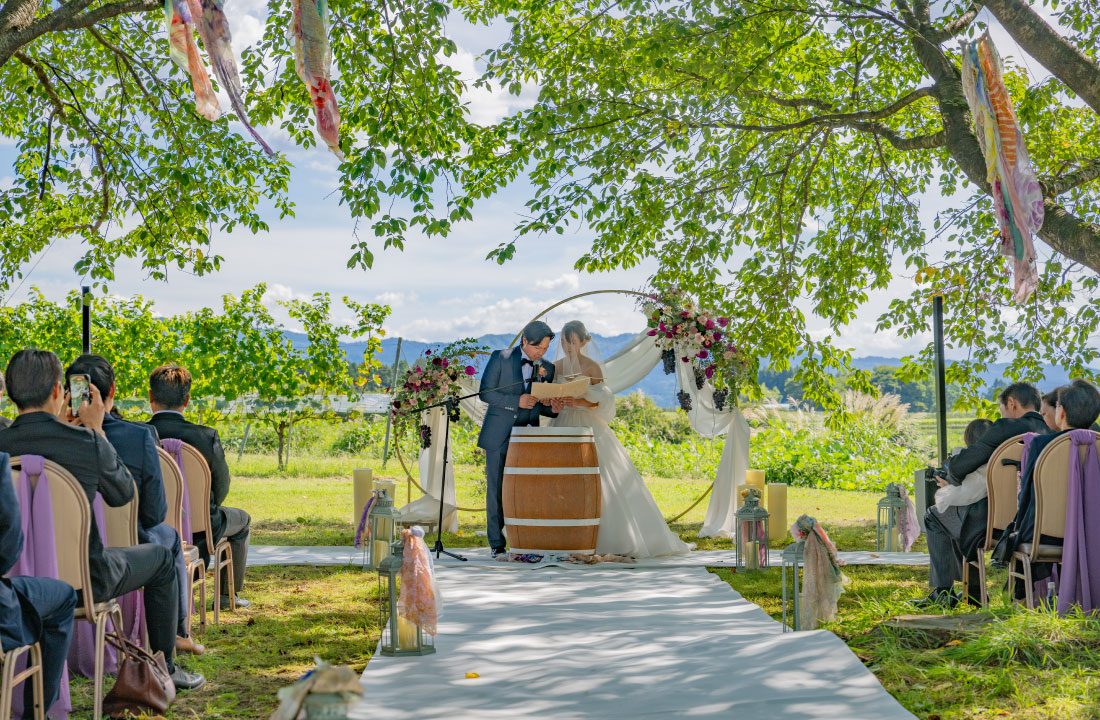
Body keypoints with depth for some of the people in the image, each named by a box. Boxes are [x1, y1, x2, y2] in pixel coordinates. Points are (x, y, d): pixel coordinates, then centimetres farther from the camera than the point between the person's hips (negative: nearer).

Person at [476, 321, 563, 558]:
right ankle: (497, 545, 8)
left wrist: (553, 408, -9)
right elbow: (485, 392, -6)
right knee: (496, 490, 1)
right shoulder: (500, 358, -1)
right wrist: (517, 401, -17)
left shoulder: (547, 369, 9)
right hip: (498, 436, -2)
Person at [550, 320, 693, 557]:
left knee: (596, 482, -10)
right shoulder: (556, 367, 9)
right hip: (562, 427, 3)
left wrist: (581, 403, -21)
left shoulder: (592, 366, -1)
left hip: (589, 428, -3)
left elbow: (601, 402, -5)